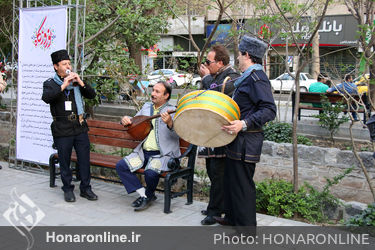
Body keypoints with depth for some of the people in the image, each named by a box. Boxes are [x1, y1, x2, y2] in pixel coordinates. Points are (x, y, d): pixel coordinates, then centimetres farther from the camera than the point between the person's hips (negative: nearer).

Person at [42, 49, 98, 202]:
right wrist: (64, 85, -22)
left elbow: (92, 95, 6)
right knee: (64, 162, 5)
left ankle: (85, 188, 17)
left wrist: (81, 83, -8)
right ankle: (68, 189, 20)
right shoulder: (50, 84, 2)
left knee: (84, 160, 5)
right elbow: (46, 98, -18)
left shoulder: (75, 82, 13)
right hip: (62, 130, -3)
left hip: (80, 128, 3)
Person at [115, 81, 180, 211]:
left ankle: (149, 195, 2)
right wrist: (126, 120, 3)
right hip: (143, 152, 6)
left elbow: (177, 134, -20)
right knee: (120, 166, -13)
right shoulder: (146, 107, 14)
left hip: (162, 154, -6)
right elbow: (134, 122, 27)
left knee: (150, 172, -32)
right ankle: (143, 193, -1)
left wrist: (169, 123, -41)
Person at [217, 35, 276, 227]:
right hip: (237, 141, 11)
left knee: (242, 184, -2)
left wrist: (244, 124, -33)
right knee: (231, 180, 20)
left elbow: (269, 110, -25)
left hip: (246, 143, -11)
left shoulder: (257, 78, -17)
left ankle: (246, 226, 10)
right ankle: (232, 217, 36)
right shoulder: (247, 77, 15)